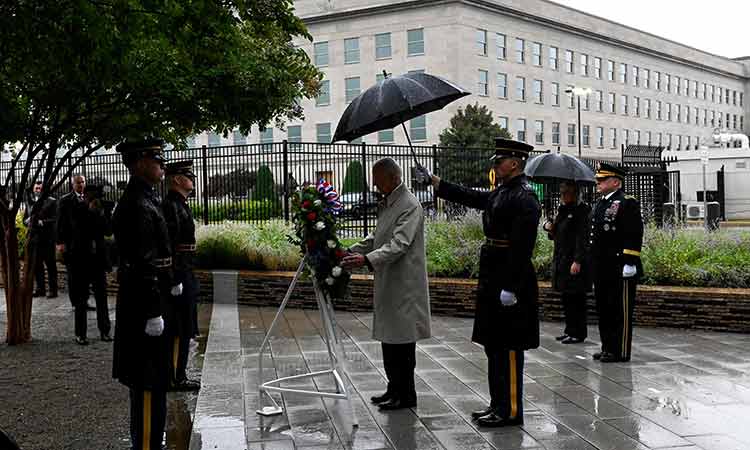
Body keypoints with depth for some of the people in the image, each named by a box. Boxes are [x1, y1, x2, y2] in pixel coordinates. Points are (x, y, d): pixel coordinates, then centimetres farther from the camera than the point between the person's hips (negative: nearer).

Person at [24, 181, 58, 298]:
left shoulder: (51, 201, -2)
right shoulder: (29, 202, 14)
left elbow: (55, 219, -9)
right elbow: (25, 218, 18)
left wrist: (42, 222, -21)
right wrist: (28, 220, -4)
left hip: (47, 237, -5)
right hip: (34, 237, 5)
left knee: (50, 264, -1)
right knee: (36, 264, 8)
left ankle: (53, 289, 3)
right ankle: (40, 288, 17)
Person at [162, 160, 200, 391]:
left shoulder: (180, 205, 16)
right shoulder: (171, 206, -16)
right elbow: (169, 246, -21)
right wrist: (175, 281, -23)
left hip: (185, 275, 10)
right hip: (179, 276, -10)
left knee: (181, 329, 14)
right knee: (178, 331, -4)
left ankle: (177, 375, 22)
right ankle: (175, 378, 3)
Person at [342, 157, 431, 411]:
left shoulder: (410, 206, -16)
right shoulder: (386, 203, 14)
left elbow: (399, 245, -25)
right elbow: (377, 237, 23)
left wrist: (366, 260, -34)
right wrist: (352, 251, 12)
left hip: (403, 285, -9)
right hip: (387, 284, 9)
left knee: (401, 339, -2)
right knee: (389, 336, 14)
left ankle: (406, 395, 8)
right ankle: (395, 388, 25)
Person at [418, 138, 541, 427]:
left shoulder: (524, 198, -15)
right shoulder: (501, 193, 14)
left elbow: (522, 246, -21)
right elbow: (469, 197, 22)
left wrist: (510, 287, -23)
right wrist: (432, 181, 21)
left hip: (510, 280, -10)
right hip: (493, 279, 10)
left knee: (508, 348, -2)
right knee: (494, 345, 14)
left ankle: (511, 411, 7)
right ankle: (499, 404, 24)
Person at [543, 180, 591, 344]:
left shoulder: (581, 211, -11)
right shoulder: (562, 210, 15)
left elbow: (582, 238, -16)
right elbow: (556, 235, 23)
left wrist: (577, 261, -22)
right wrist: (549, 227, 1)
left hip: (575, 261, -9)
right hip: (561, 260, 9)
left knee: (576, 298, -3)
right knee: (566, 297, 14)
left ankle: (578, 333, 4)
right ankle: (570, 330, 24)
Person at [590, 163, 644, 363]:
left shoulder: (627, 203, -10)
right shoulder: (600, 204, 18)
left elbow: (634, 236, -16)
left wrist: (630, 263, -20)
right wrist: (594, 263, 22)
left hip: (619, 269, -9)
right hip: (601, 269, 9)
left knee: (621, 311, -2)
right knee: (604, 309, 14)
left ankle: (620, 352, 4)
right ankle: (607, 347, 24)